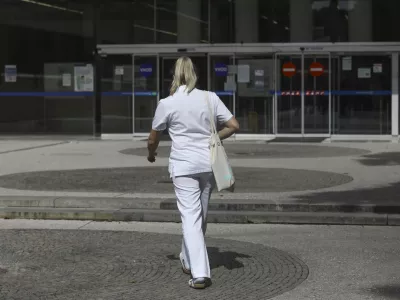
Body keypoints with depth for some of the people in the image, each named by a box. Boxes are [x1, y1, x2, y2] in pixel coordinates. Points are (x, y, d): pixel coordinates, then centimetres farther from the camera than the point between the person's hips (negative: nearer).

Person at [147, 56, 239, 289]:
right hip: (208, 164, 3)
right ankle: (189, 260, 36)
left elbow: (153, 139, 5)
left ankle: (200, 272, -13)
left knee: (191, 217, -4)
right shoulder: (210, 98, 0)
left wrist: (151, 154, 27)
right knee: (200, 216, 18)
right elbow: (234, 126, 0)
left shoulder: (167, 104, -6)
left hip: (183, 166, -3)